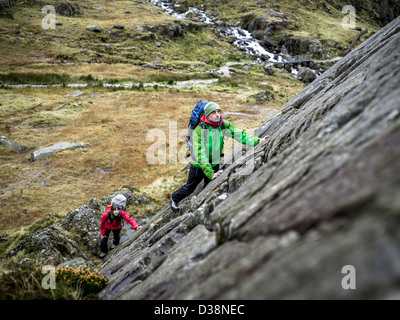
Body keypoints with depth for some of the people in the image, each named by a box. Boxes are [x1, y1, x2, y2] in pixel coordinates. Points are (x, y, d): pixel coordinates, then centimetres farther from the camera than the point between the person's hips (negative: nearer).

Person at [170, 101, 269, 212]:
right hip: (199, 165, -4)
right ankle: (175, 198, 44)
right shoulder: (199, 130, -30)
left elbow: (239, 134, -16)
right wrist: (211, 174, -40)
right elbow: (200, 155, -34)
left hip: (215, 163, 4)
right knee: (189, 187, 16)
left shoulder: (223, 124, -14)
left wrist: (257, 141, -30)